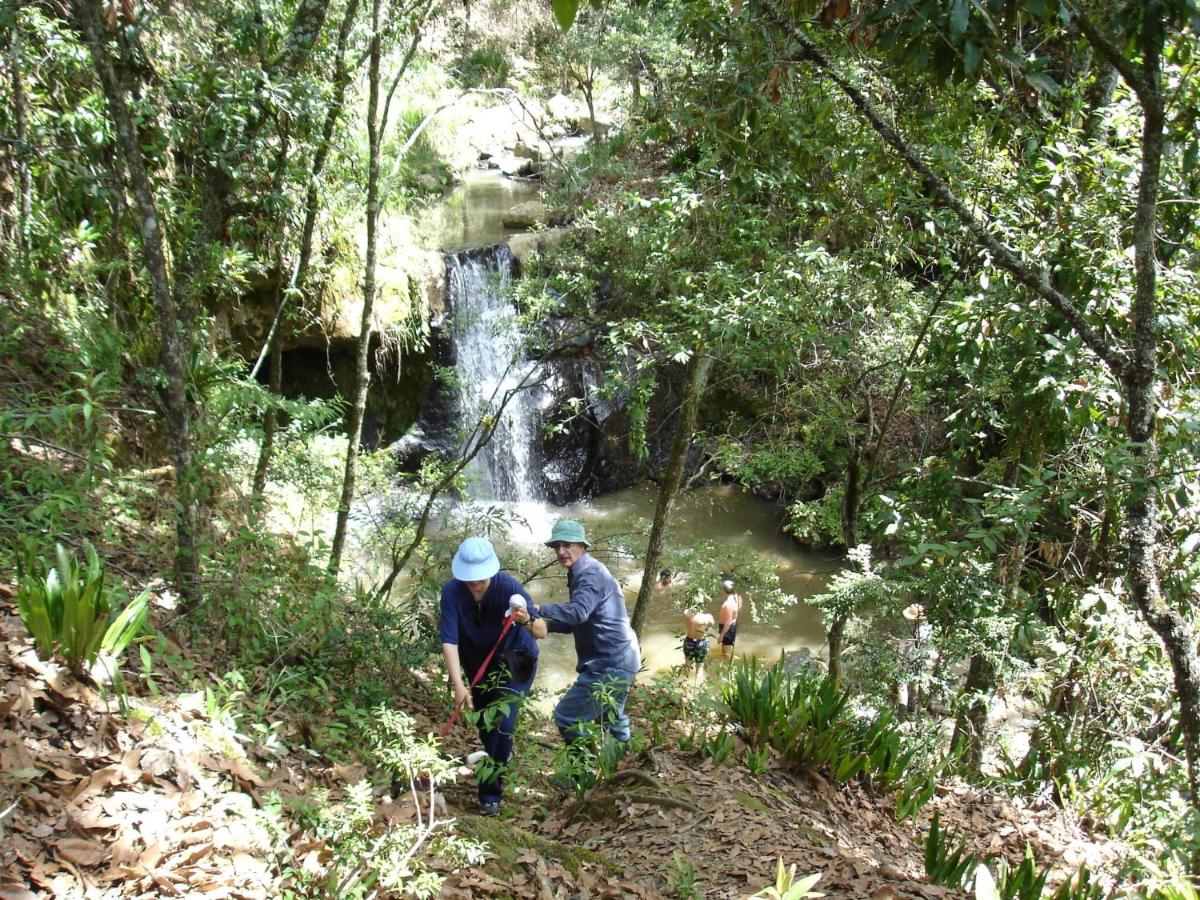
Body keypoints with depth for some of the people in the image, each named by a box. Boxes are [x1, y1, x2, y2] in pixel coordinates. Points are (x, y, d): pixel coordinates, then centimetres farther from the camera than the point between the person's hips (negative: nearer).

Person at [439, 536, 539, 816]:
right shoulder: (452, 591, -25)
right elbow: (449, 641, -29)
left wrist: (528, 619, -60)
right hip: (478, 666, 4)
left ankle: (490, 794, -4)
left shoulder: (508, 587, -31)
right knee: (484, 724, 19)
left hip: (514, 663, -4)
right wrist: (459, 686, -40)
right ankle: (502, 759, 50)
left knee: (501, 723, -16)